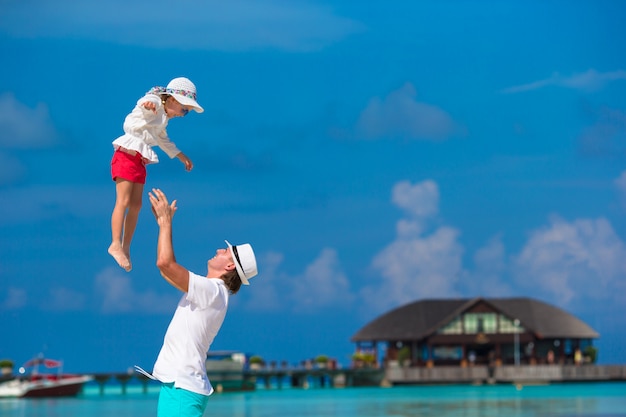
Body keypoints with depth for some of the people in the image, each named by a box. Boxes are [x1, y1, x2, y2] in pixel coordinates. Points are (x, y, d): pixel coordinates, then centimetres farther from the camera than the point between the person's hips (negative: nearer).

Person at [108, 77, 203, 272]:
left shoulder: (163, 117, 21)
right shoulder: (154, 103, -9)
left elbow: (163, 140, 36)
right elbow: (144, 107, -35)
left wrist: (181, 156, 39)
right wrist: (147, 104, -59)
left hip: (140, 161, 9)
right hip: (126, 155, -9)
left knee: (136, 205, 6)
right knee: (123, 201, -15)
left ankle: (126, 247, 10)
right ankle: (116, 244, -19)